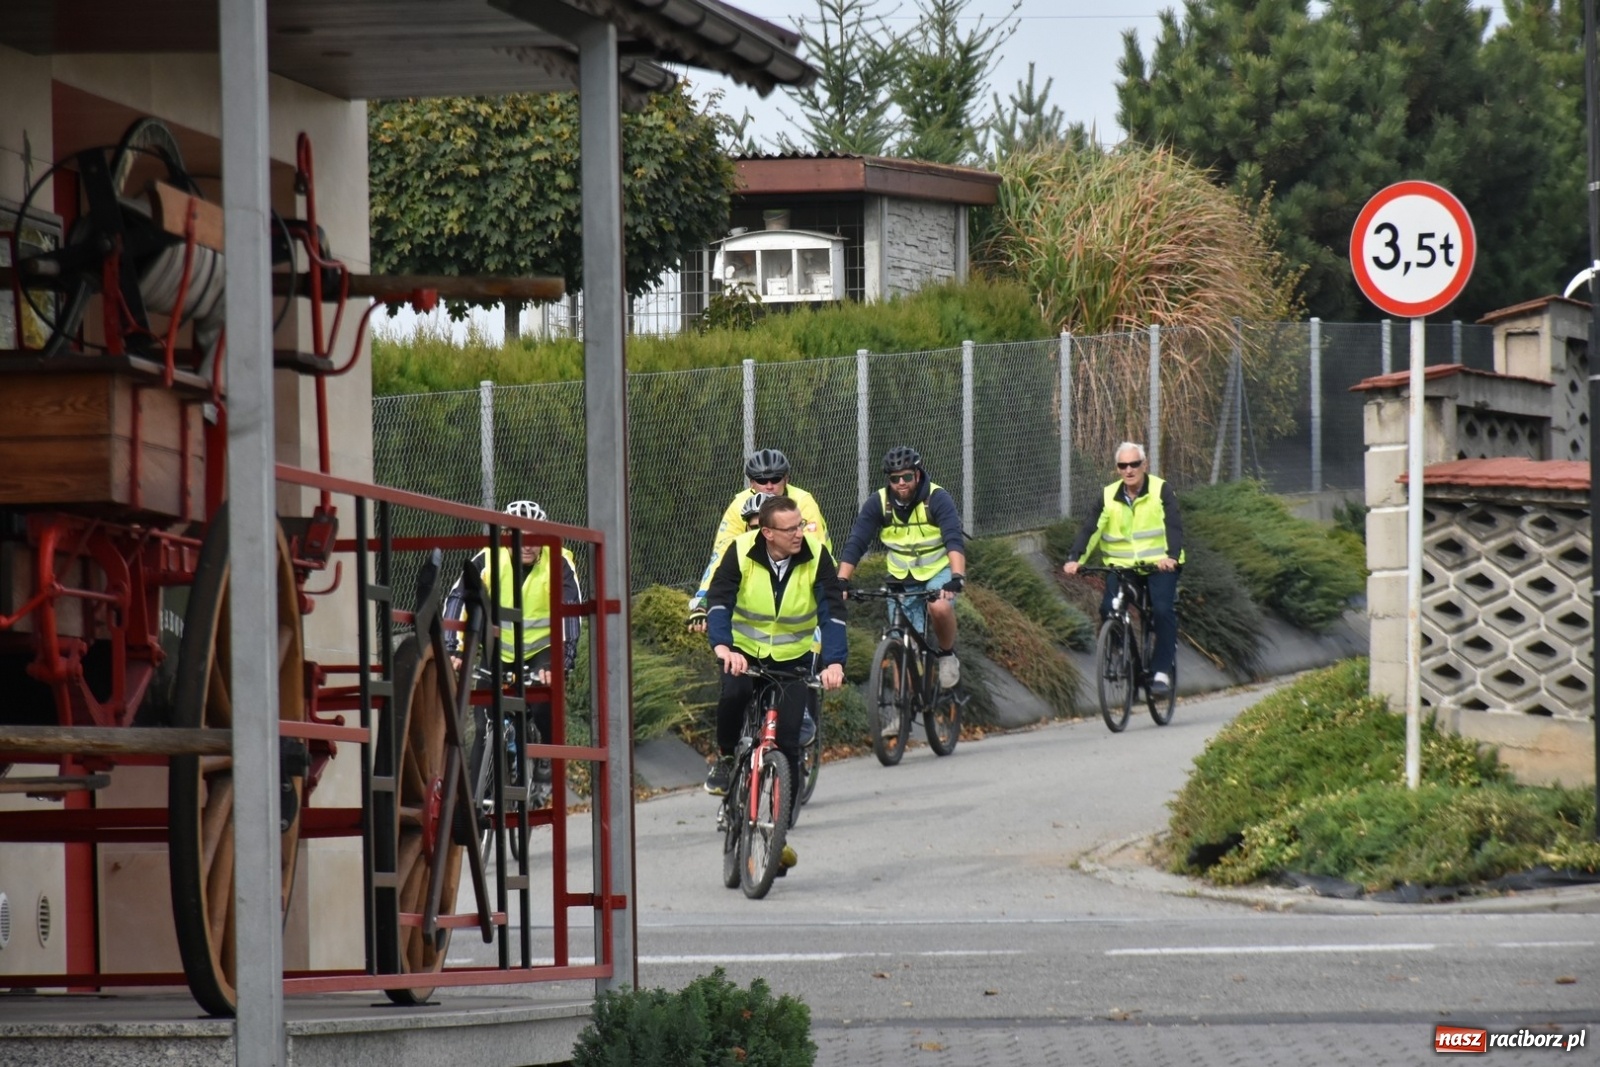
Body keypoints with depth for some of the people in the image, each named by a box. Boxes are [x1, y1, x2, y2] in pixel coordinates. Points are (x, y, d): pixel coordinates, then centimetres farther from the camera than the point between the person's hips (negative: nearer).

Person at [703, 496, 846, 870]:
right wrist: (722, 646, -43)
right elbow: (719, 601, -25)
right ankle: (725, 758, -5)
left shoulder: (816, 556, -15)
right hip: (745, 651, -1)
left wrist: (834, 662, -34)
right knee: (734, 693, -34)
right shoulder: (742, 552, -17)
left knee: (787, 740, -9)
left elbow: (832, 612, -19)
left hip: (792, 658, 1)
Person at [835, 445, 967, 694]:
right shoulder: (878, 503, -12)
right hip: (902, 578, 3)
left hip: (939, 571, -3)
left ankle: (947, 655, -7)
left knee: (940, 607, -34)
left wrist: (957, 577, -48)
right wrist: (842, 581, -31)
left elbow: (954, 540, -32)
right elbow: (855, 543, -17)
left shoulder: (937, 498, -20)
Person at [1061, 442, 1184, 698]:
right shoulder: (1109, 497, 3)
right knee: (1109, 609, -20)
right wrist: (1075, 559, -22)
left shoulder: (1161, 490, -5)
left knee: (1163, 610, -23)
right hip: (1121, 565, 2)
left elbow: (1174, 526, -15)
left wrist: (1172, 556, -34)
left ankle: (1162, 671, -13)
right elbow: (1090, 528, -5)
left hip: (1159, 564, -2)